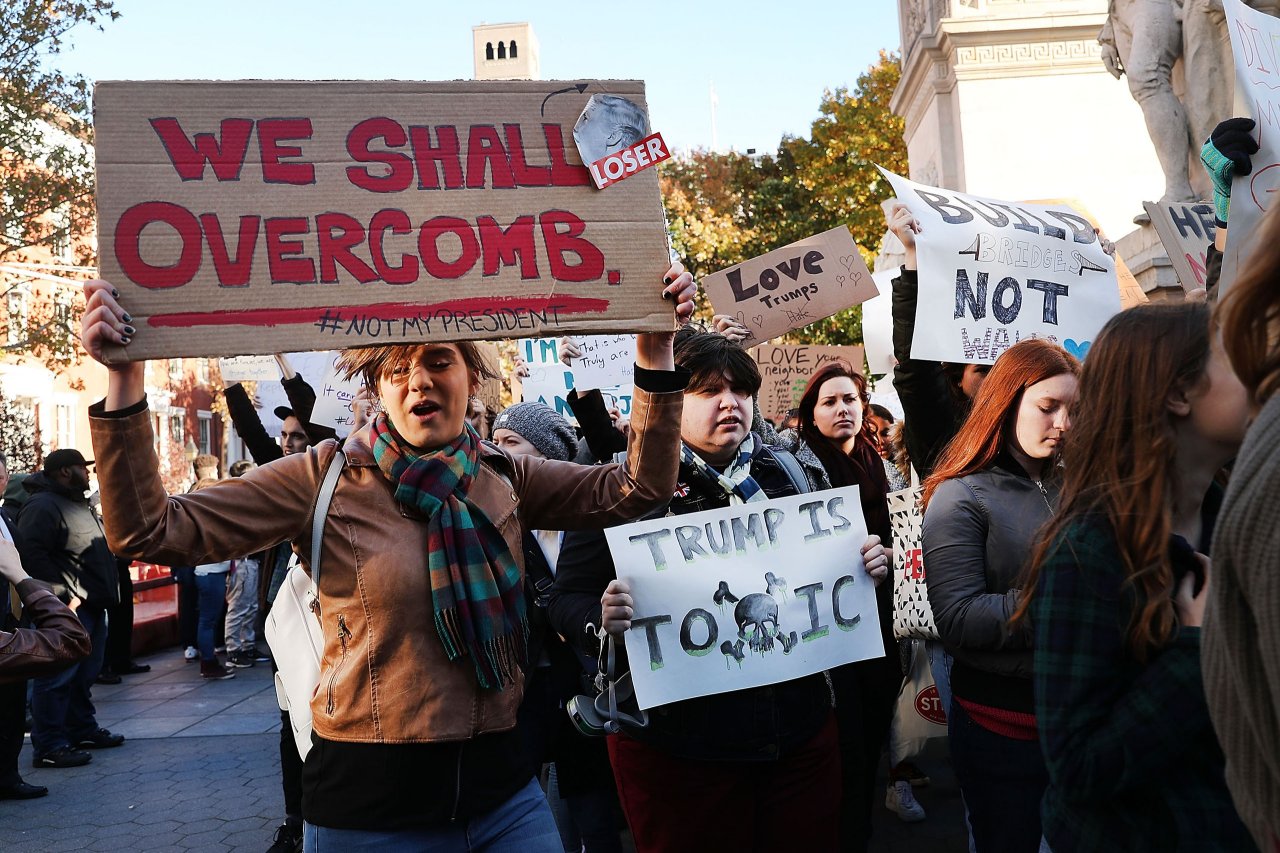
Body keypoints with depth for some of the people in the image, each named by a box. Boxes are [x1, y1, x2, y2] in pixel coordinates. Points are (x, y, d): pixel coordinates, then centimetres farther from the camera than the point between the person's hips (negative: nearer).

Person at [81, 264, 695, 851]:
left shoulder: (501, 479, 3)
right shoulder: (327, 479, -8)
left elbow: (638, 489, -1)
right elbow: (152, 530, -13)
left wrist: (656, 348, -9)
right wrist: (124, 379, -24)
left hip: (500, 784, 3)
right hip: (368, 796, -2)